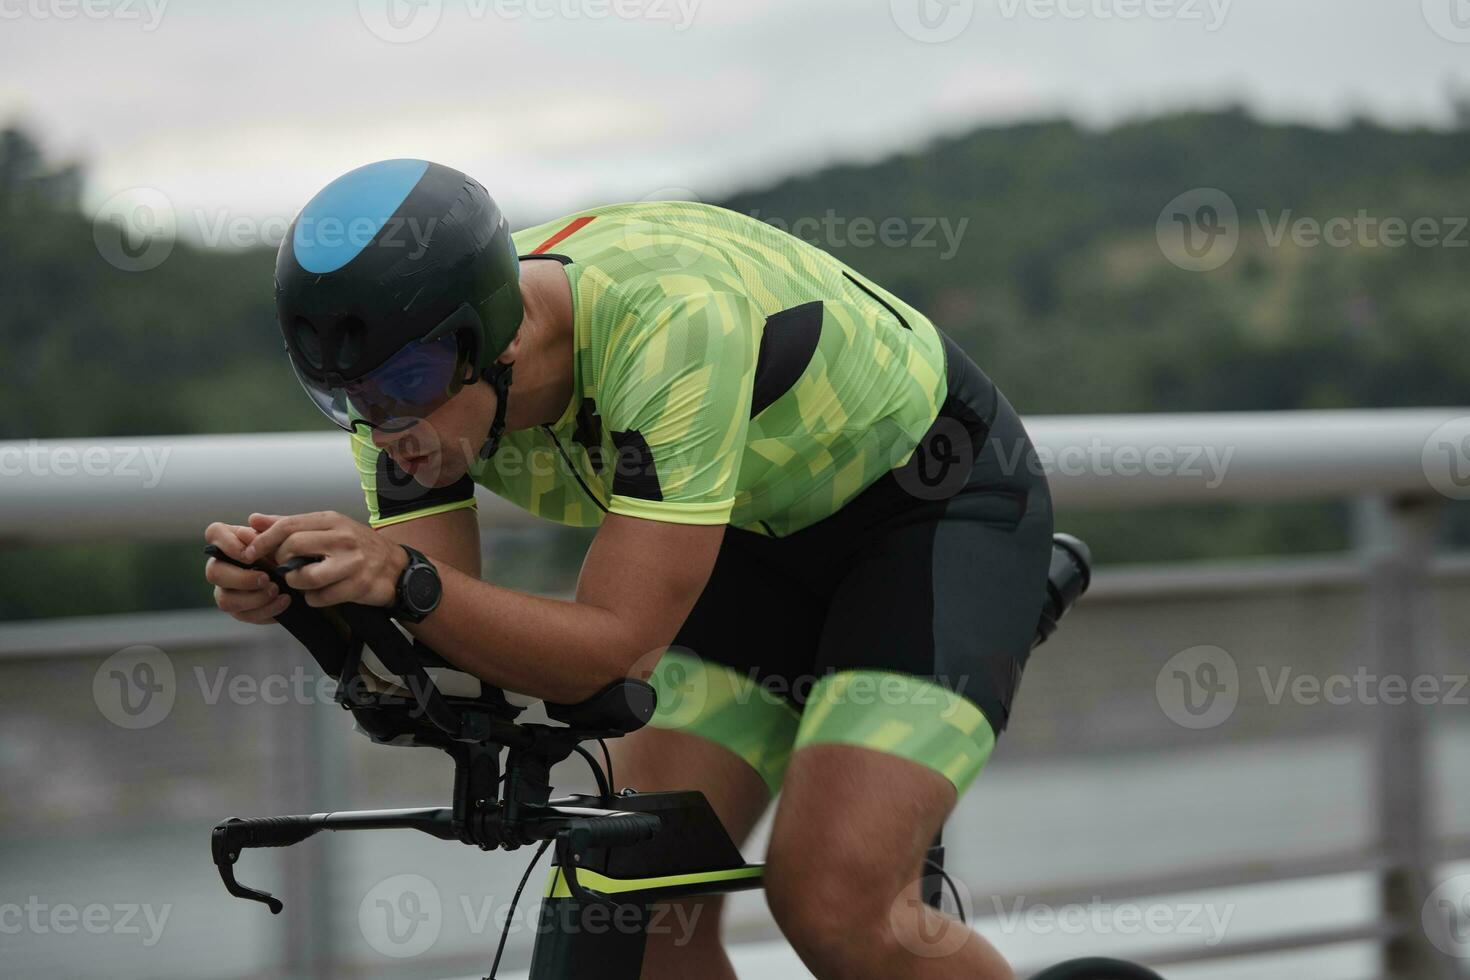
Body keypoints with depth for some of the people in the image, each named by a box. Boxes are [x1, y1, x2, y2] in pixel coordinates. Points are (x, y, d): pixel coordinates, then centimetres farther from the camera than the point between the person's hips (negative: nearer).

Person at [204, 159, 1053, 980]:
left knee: (833, 901, -23)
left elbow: (612, 651, -37)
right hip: (768, 524, 7)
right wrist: (300, 588, -35)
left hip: (937, 501, -7)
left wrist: (404, 581, -50)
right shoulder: (418, 378, -17)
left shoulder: (669, 326, -38)